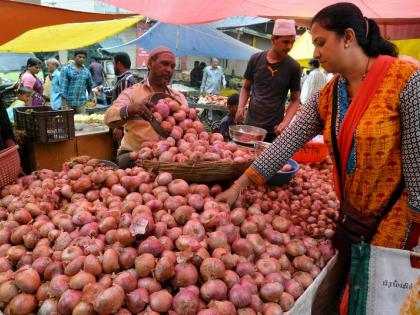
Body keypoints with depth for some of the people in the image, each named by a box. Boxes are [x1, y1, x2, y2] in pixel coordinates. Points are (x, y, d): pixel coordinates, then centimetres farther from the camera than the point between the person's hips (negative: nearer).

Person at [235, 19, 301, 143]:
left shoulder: (293, 67, -4)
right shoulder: (256, 59, 1)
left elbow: (295, 100, 1)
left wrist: (285, 123, -15)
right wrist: (241, 107, -7)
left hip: (273, 130, -2)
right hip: (250, 124, 2)